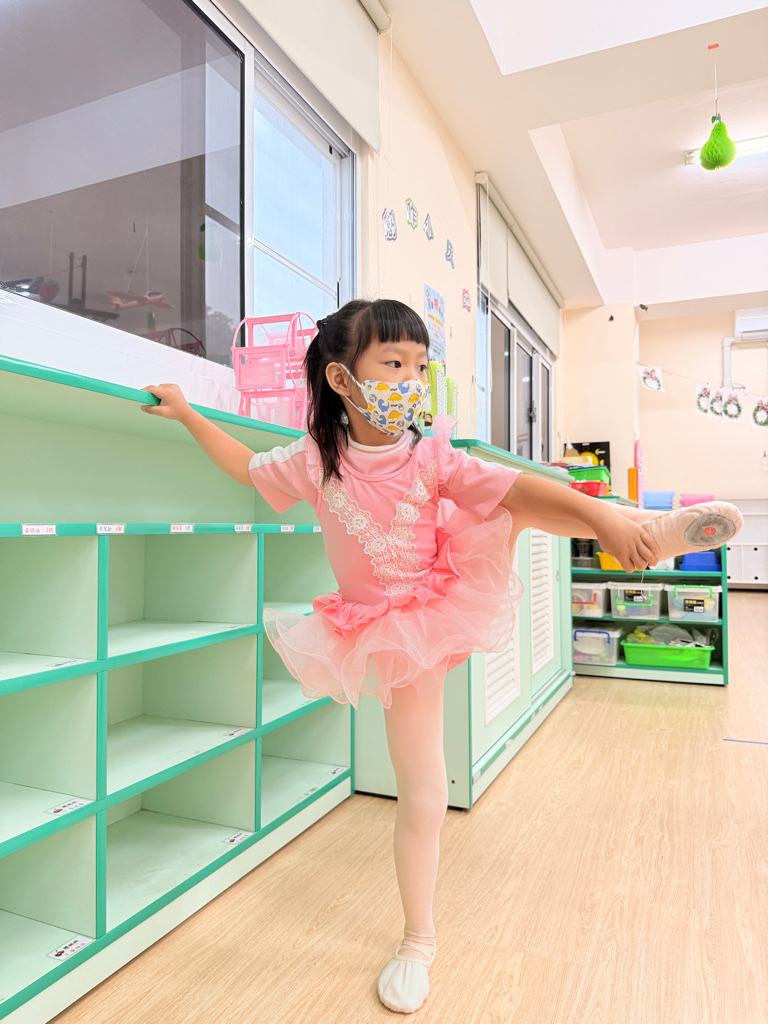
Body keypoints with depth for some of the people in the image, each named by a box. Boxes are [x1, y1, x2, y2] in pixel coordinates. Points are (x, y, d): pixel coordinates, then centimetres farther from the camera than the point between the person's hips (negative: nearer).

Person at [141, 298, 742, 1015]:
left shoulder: (431, 458, -13)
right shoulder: (314, 460, -10)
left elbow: (517, 487, -20)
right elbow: (245, 467, 7)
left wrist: (604, 516, -31)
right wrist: (186, 414, 6)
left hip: (457, 592, 1)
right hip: (397, 633, -1)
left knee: (523, 511, -19)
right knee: (422, 797, 3)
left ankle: (657, 530, 0)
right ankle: (418, 942, 25)